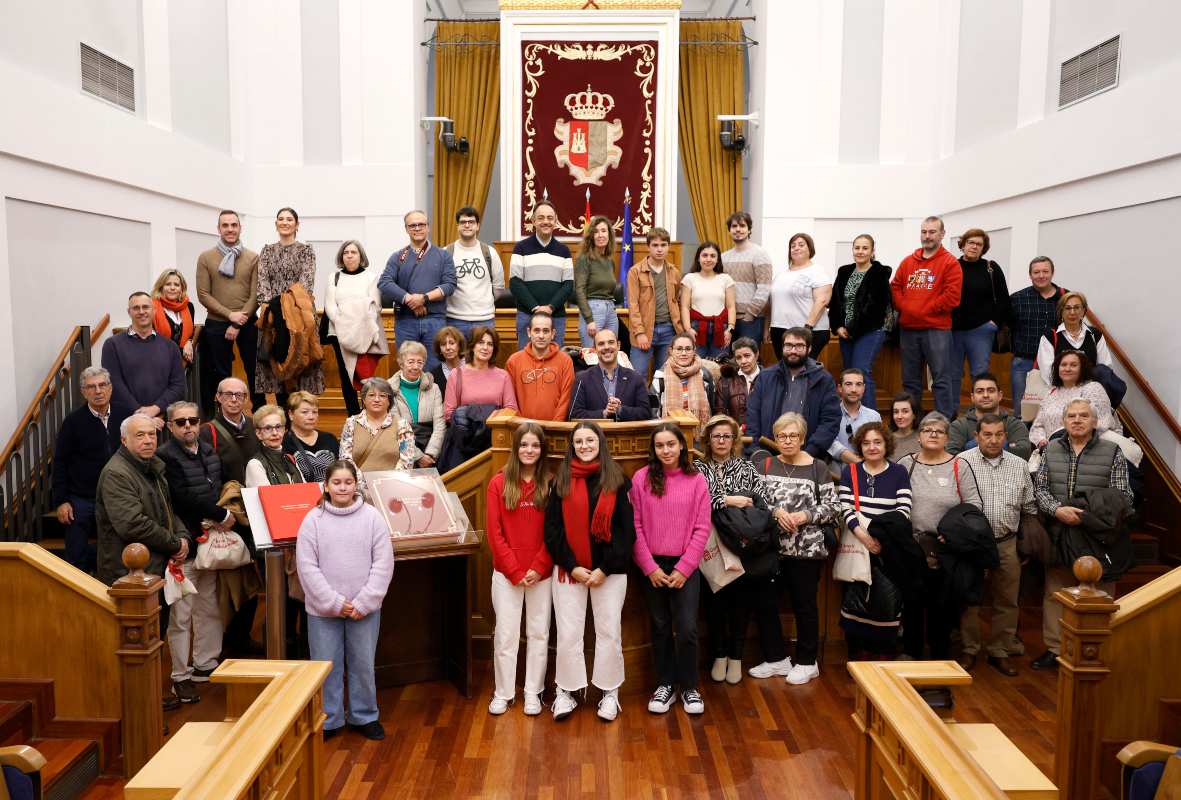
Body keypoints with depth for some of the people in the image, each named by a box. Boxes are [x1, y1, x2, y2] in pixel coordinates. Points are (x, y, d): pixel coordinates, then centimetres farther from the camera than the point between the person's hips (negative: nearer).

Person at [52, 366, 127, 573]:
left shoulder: (123, 417, 1)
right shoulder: (73, 421, -5)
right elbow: (60, 463, -3)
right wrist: (60, 501, -7)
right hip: (81, 500, -1)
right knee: (77, 559, 7)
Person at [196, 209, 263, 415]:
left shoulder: (253, 257, 1)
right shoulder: (205, 258, 2)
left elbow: (256, 294, -4)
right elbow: (203, 295, -3)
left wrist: (238, 324, -11)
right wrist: (229, 314, -14)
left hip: (247, 324, 0)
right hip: (216, 324, 0)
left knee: (254, 371, 6)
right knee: (221, 375, 9)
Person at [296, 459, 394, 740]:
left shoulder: (372, 517, -3)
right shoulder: (313, 520, -3)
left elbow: (383, 564, -4)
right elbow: (307, 567, -6)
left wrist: (364, 602, -11)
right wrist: (334, 603, -11)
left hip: (365, 608, 0)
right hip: (323, 609, 0)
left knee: (363, 665, 11)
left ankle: (364, 717, 29)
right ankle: (327, 720, 25)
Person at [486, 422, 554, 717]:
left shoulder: (550, 484, -2)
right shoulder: (499, 483, -3)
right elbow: (494, 533, -5)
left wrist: (538, 568, -11)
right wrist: (516, 571, -9)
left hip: (541, 574, 1)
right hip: (507, 573, 0)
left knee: (538, 633, 10)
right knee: (505, 634, 7)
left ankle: (533, 692, 24)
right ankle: (503, 693, 21)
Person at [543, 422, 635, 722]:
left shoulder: (618, 480, 0)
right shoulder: (561, 481, 3)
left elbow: (627, 530, -3)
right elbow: (552, 529, 0)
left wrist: (605, 569, -10)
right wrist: (573, 566, -9)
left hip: (609, 571, -1)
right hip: (568, 569, 1)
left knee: (609, 632, 7)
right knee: (568, 633, 5)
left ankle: (610, 692, 21)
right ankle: (565, 691, 20)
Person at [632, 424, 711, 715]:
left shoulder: (696, 480, -2)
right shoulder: (642, 478, -2)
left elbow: (702, 529, -3)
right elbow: (635, 526, -3)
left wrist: (683, 569, -8)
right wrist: (650, 567, -7)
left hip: (685, 565, -1)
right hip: (652, 565, 1)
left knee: (687, 629, -3)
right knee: (660, 628, 11)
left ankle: (690, 687, 17)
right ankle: (665, 684, 26)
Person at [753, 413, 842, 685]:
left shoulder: (817, 468, 0)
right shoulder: (764, 466, 6)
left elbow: (833, 507, -1)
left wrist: (804, 515, -14)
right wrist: (775, 512, -16)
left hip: (806, 549, -3)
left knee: (804, 604, 7)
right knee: (763, 600, 4)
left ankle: (807, 662, 24)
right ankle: (777, 659, 22)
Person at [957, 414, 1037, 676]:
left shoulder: (1019, 465, 8)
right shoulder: (962, 462, -5)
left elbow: (1029, 507, 15)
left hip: (1007, 544, 3)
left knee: (1007, 601, 10)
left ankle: (999, 652, 23)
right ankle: (969, 650, 18)